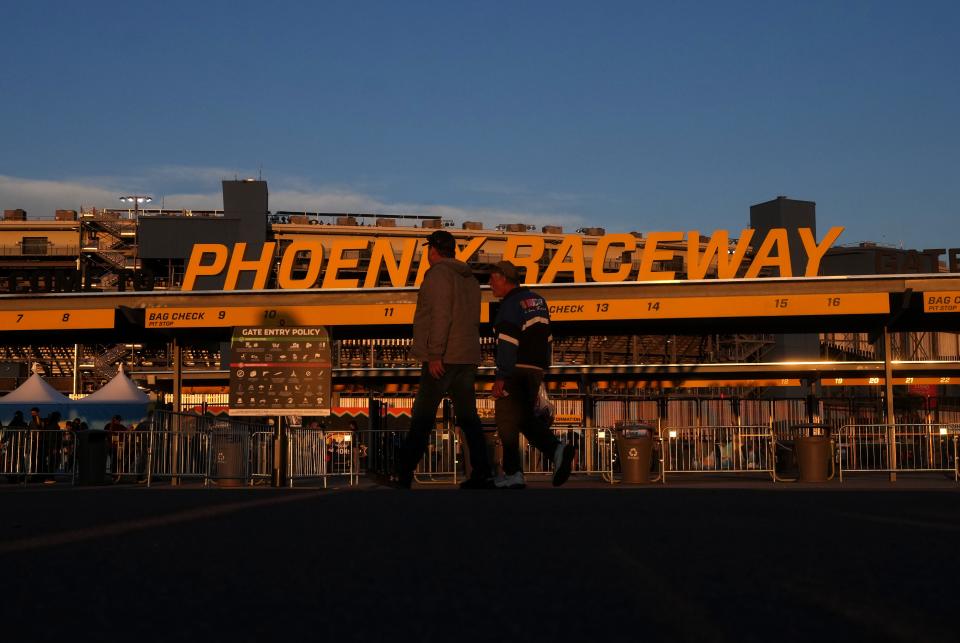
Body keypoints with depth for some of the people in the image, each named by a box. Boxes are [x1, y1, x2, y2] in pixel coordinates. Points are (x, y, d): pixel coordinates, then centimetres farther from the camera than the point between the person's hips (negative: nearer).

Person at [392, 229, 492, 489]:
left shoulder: (438, 273, -7)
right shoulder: (470, 279, 19)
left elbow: (440, 315, -18)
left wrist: (434, 354, -20)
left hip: (443, 358, -8)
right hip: (468, 358, 8)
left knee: (422, 418, -4)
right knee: (468, 416, 6)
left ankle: (403, 475, -2)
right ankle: (482, 474, 1)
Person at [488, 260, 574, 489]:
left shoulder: (511, 304, -12)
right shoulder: (536, 300, 15)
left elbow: (507, 343, -19)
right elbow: (545, 338, 19)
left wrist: (500, 377, -21)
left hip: (515, 370, -8)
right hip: (535, 370, 8)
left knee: (507, 420, 1)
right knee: (526, 419, 14)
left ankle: (512, 474, 2)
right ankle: (557, 450, -7)